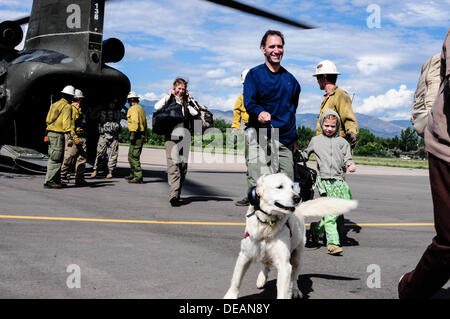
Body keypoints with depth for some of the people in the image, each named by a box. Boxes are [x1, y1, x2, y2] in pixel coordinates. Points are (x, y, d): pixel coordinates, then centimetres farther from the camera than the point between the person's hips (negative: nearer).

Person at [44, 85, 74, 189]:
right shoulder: (67, 106, -7)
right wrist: (68, 133, -29)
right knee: (56, 159, -8)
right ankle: (49, 181, -9)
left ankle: (56, 180, 18)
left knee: (53, 158, 13)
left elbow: (47, 120, 25)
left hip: (50, 133, 9)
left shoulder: (54, 104, 18)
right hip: (58, 134, -9)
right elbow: (66, 121, -20)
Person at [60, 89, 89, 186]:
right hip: (73, 137, -9)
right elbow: (70, 124, -17)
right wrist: (74, 137, -23)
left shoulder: (80, 109, 22)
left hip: (81, 137, 9)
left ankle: (79, 179, 7)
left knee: (82, 157, 5)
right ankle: (63, 177, 3)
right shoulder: (72, 108, -8)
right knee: (69, 158, -6)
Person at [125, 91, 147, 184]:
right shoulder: (141, 109, 20)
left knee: (133, 156, -10)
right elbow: (145, 123, 23)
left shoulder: (133, 109, -10)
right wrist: (144, 135, 25)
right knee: (132, 155, 20)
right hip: (142, 135, 10)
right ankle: (133, 174, 29)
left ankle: (138, 177, -13)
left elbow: (135, 122, -22)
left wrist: (133, 134, -25)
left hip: (136, 135, -10)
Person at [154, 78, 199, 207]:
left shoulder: (186, 101, 17)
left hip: (185, 136, 4)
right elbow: (157, 107, -10)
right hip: (171, 135, -4)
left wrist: (190, 99, 3)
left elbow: (195, 113, 1)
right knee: (173, 166, -12)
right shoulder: (169, 99, 9)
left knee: (183, 166, 4)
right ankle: (173, 196, -19)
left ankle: (177, 194, 14)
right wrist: (168, 95, -2)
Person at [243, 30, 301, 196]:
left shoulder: (290, 79, 17)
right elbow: (248, 102, -10)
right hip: (261, 136, -5)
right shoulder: (254, 74, 2)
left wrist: (294, 138, 19)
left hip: (285, 140, 5)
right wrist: (260, 113, -32)